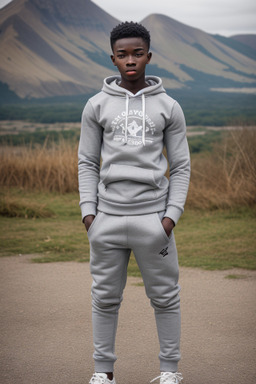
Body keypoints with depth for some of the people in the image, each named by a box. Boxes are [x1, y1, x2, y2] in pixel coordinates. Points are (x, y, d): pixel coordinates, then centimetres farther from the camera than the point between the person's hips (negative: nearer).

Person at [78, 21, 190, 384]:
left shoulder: (169, 107, 3)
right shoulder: (97, 105, 4)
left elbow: (181, 167, 4)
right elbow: (87, 163, 7)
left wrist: (171, 217, -6)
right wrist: (88, 213, -2)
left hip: (153, 217, -1)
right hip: (108, 218, 1)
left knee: (165, 297, 5)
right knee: (105, 297, 8)